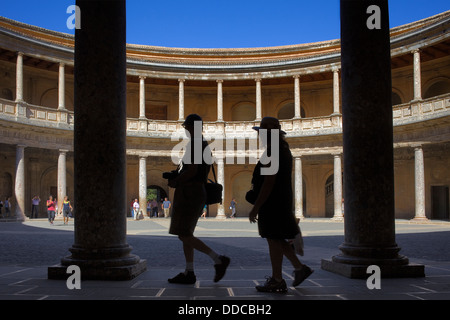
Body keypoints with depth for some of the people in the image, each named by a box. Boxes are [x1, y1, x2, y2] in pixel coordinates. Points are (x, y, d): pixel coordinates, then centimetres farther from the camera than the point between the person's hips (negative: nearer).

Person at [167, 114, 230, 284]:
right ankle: (188, 273, 10)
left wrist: (175, 182, -6)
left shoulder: (194, 144, -12)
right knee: (185, 234, 10)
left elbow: (192, 170, -21)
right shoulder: (206, 146, 17)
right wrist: (177, 179, 16)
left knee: (184, 235, -9)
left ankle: (218, 259, -10)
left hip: (189, 193, -10)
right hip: (199, 192, 10)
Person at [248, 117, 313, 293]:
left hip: (272, 203, -10)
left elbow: (269, 182, -23)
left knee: (273, 239, -3)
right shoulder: (283, 149, 15)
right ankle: (300, 268, 21)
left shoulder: (273, 152, -18)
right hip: (281, 201, 10)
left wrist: (255, 208, -21)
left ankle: (277, 282, 5)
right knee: (276, 239, 18)